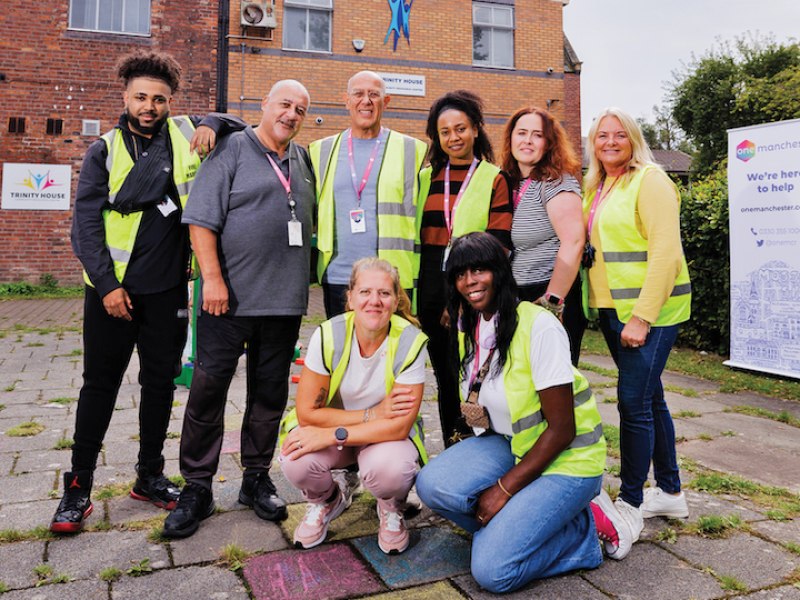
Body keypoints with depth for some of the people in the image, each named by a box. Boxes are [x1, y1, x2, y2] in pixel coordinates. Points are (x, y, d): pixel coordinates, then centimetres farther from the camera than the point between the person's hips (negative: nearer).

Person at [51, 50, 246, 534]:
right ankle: (79, 487, 17)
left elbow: (239, 124, 19)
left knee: (161, 381, 10)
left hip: (167, 289, 2)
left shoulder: (184, 136, 7)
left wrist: (211, 124, -4)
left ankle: (151, 475, 26)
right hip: (112, 289, -1)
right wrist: (106, 284, -11)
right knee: (100, 384, 5)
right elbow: (86, 222, -2)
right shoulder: (105, 150, 3)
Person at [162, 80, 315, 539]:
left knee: (271, 392, 10)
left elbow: (311, 219, 26)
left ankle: (257, 479, 23)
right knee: (208, 389, -1)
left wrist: (303, 280, 16)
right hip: (229, 296, -4)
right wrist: (212, 277, -15)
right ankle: (197, 488, 12)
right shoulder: (231, 150, 0)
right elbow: (202, 219, -7)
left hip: (284, 300, 5)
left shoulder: (303, 159, 16)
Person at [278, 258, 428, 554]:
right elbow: (307, 413, -16)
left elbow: (400, 426, -24)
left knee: (390, 469, -35)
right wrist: (373, 414, -22)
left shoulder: (410, 342, -21)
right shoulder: (329, 336, -19)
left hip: (387, 435, -1)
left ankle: (391, 507, 6)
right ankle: (327, 501, 10)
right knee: (296, 460, -28)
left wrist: (332, 435, -30)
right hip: (333, 426, 2)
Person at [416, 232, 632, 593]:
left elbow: (562, 430, -20)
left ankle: (586, 527, 2)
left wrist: (504, 488, -18)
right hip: (509, 444, 6)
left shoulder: (538, 326, -21)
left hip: (566, 458, -6)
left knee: (492, 570, -19)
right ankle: (512, 522, 1)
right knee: (432, 485, -22)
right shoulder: (468, 327, 2)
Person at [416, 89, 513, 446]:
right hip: (433, 296, 4)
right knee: (446, 378, 12)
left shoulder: (495, 179, 2)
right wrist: (411, 290, 8)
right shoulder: (426, 178, 14)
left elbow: (499, 244, -5)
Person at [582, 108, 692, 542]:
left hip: (650, 310, -8)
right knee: (650, 399, 14)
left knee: (634, 402, -7)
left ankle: (630, 505, 6)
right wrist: (600, 309, 13)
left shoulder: (649, 180, -9)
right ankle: (671, 493, 28)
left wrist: (642, 316, -21)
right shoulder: (596, 189, 15)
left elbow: (665, 252, -17)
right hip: (612, 309, 8)